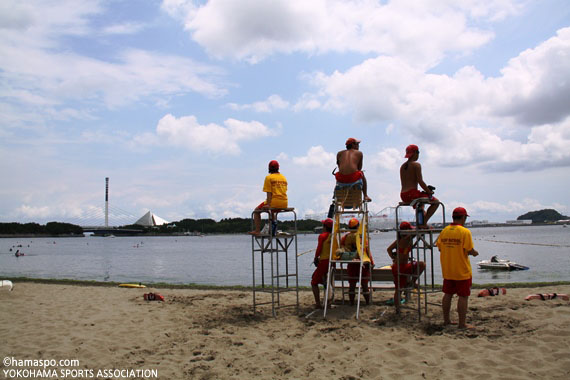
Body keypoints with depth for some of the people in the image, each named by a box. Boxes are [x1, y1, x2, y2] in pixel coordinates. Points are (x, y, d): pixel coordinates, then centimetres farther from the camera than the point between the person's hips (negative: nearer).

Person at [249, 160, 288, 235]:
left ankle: (257, 231, 5)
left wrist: (268, 204, -15)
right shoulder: (283, 177, 15)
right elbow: (284, 191, 15)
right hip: (284, 204, 7)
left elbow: (269, 192, -12)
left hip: (274, 201, -7)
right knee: (273, 210, 38)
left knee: (256, 211, 14)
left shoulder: (269, 177, -4)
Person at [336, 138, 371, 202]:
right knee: (362, 175, 35)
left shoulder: (339, 153, 19)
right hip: (354, 178, -1)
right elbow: (359, 168, 19)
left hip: (341, 178, 1)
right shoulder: (359, 153, 15)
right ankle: (365, 196, 37)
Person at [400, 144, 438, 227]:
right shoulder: (416, 165, -7)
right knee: (436, 202, 7)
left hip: (403, 196, 8)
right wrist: (429, 192, -1)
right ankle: (423, 222, -3)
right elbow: (420, 182, -14)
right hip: (412, 193, -8)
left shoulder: (402, 166, 16)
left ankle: (421, 222, 30)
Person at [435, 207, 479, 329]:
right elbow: (469, 250, -16)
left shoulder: (444, 231, 3)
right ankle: (462, 324, 5)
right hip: (462, 271, -6)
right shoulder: (465, 232, -14)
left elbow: (439, 247, 7)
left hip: (447, 270, 6)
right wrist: (475, 253, 5)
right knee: (463, 296, 2)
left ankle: (446, 320, 23)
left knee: (448, 294, 15)